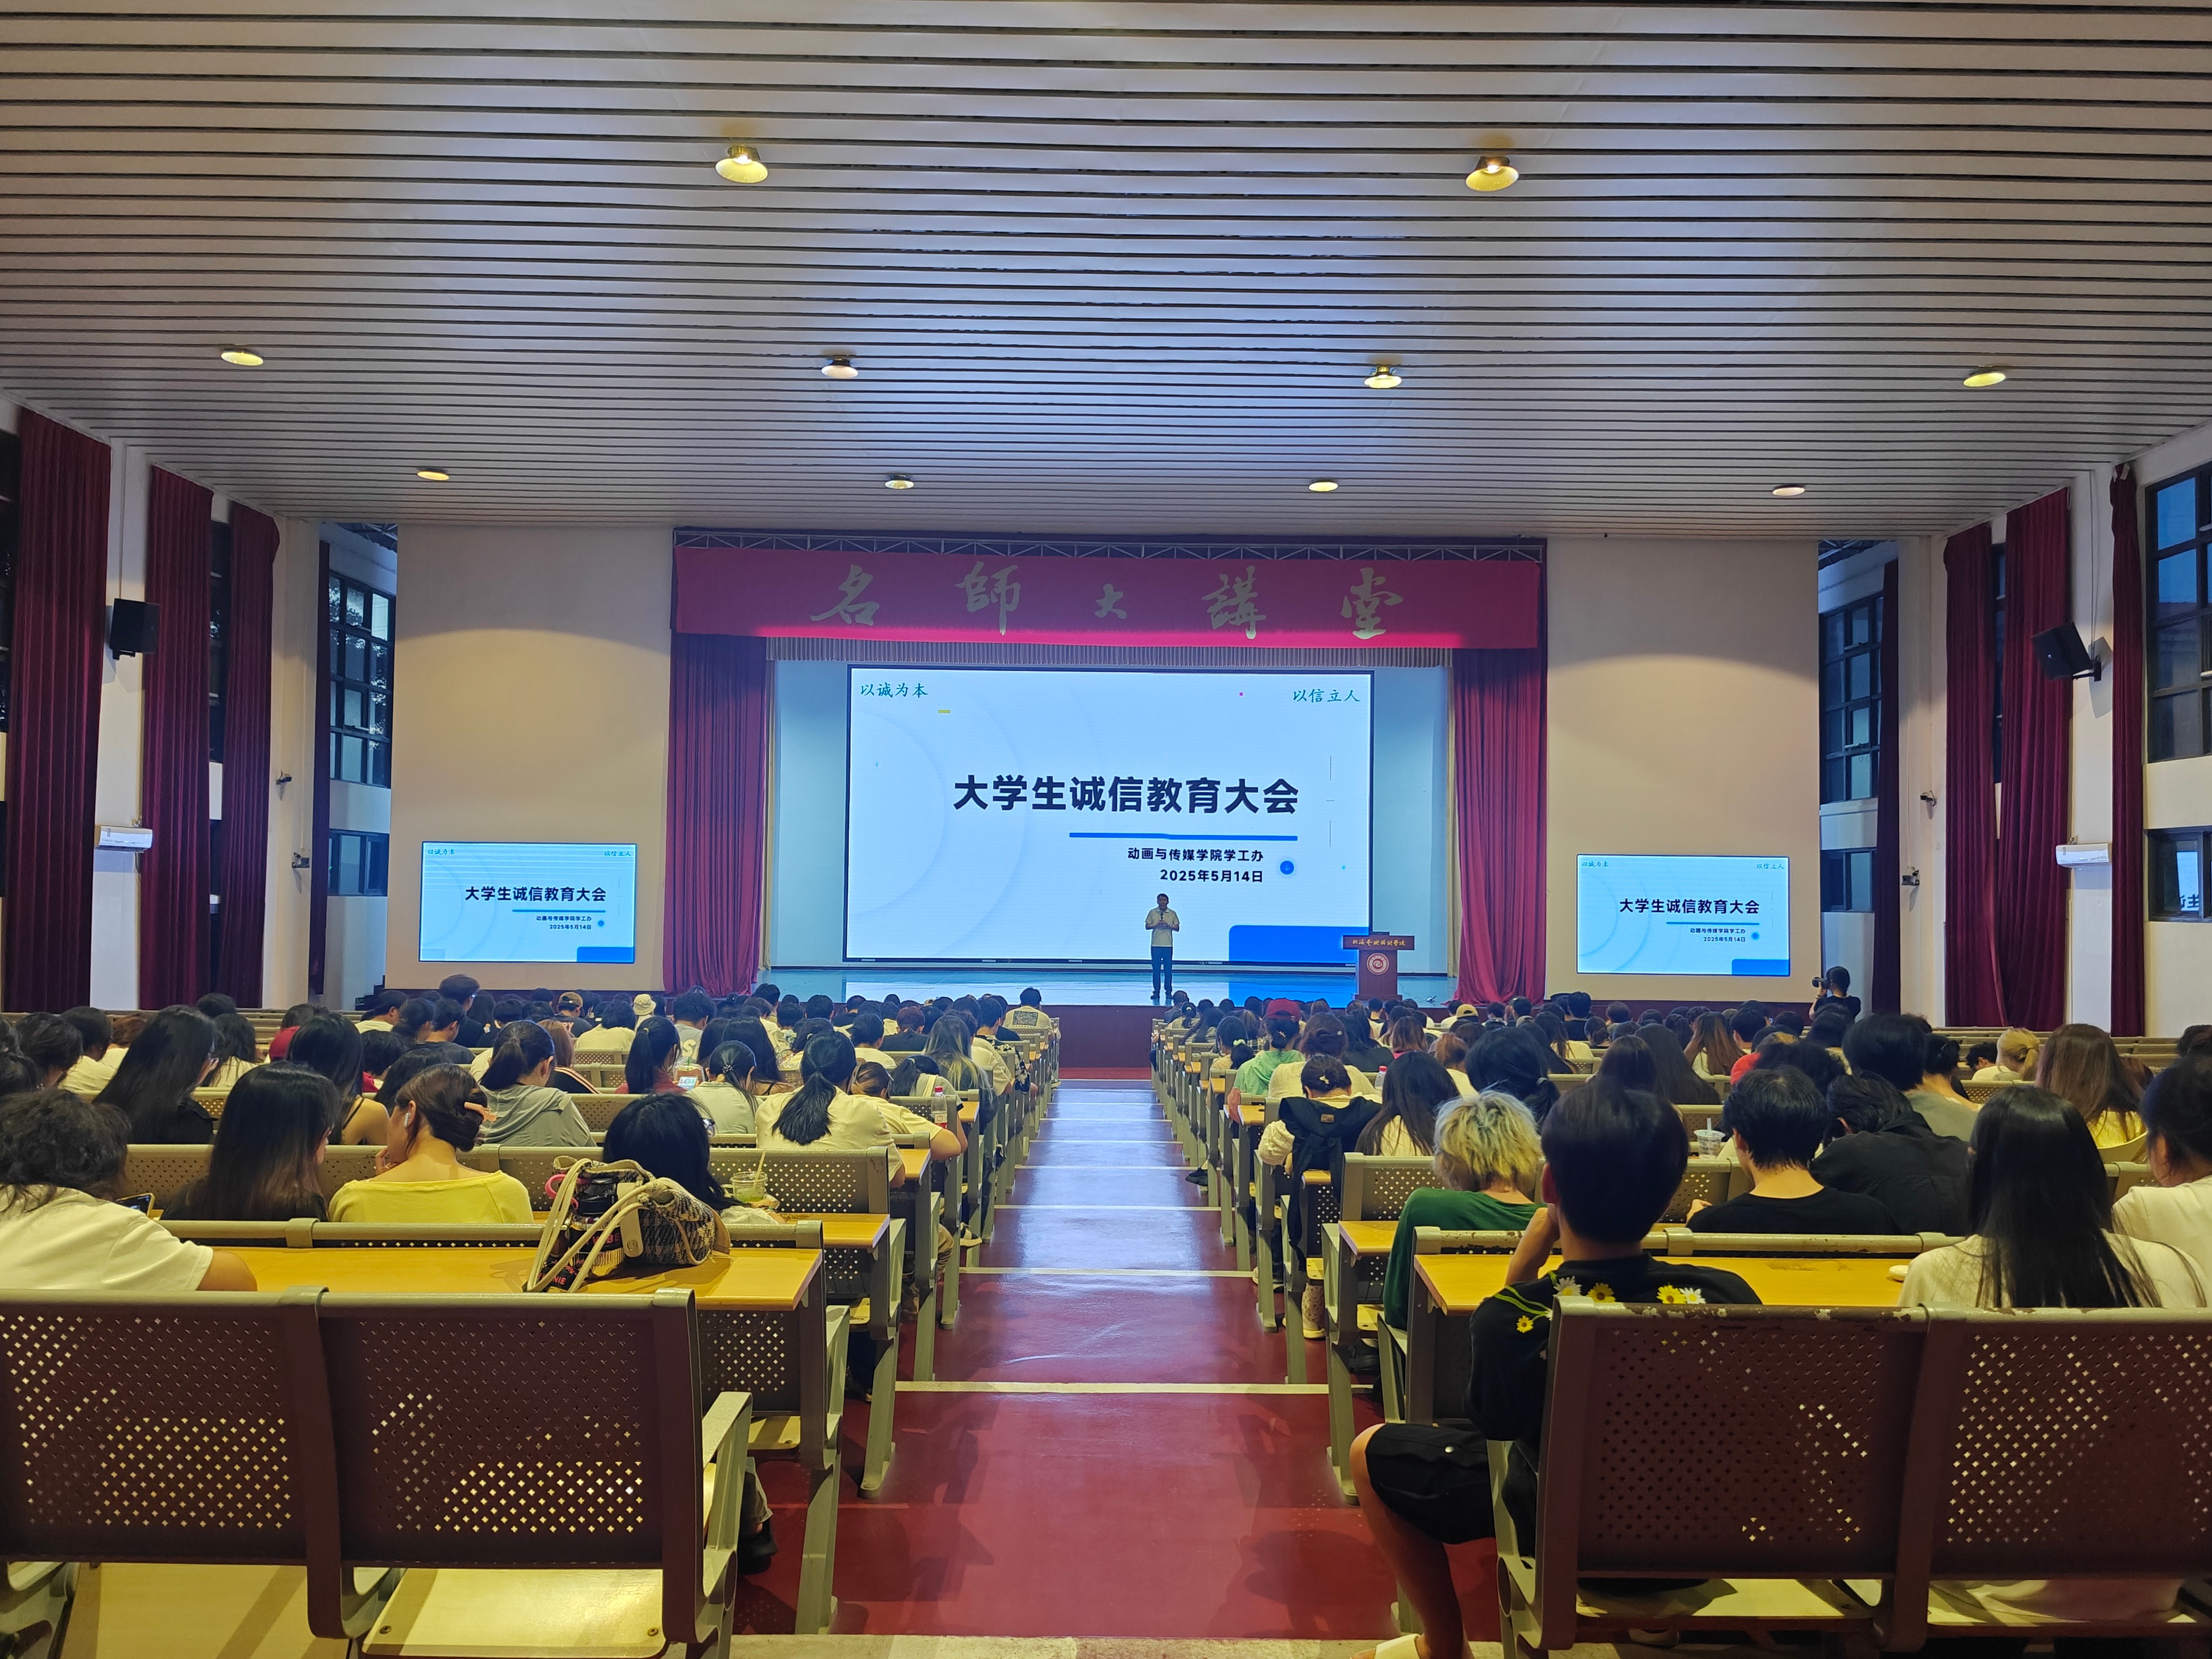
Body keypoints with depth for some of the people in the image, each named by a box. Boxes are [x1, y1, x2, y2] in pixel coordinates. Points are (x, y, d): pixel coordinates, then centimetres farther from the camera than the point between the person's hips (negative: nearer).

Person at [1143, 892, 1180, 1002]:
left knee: (1168, 969, 1)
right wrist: (1156, 925, -12)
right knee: (1156, 969, 1)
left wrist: (1169, 926, -11)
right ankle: (1156, 992, 7)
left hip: (1168, 945, 0)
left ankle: (1168, 992, 7)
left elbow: (1178, 928, 7)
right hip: (1156, 945, 0)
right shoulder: (1152, 913, 5)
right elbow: (1147, 926, 4)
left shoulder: (1173, 914, 6)